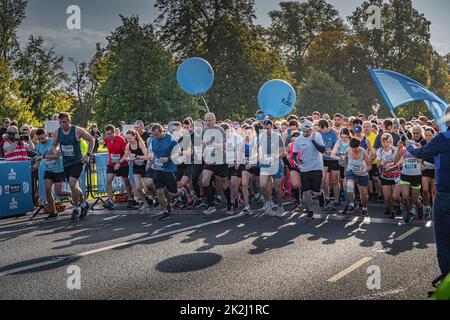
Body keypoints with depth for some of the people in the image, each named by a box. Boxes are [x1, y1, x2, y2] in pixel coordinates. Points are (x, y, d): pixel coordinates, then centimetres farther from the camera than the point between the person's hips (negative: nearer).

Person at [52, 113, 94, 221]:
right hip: (66, 163, 5)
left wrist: (88, 155, -7)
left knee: (72, 184, -20)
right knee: (74, 186, 13)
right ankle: (83, 204, 35)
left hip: (77, 162, -5)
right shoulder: (57, 132, 1)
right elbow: (54, 144, 17)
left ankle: (76, 208, -4)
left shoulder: (77, 131, -12)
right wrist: (56, 151, -6)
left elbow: (91, 140, -2)